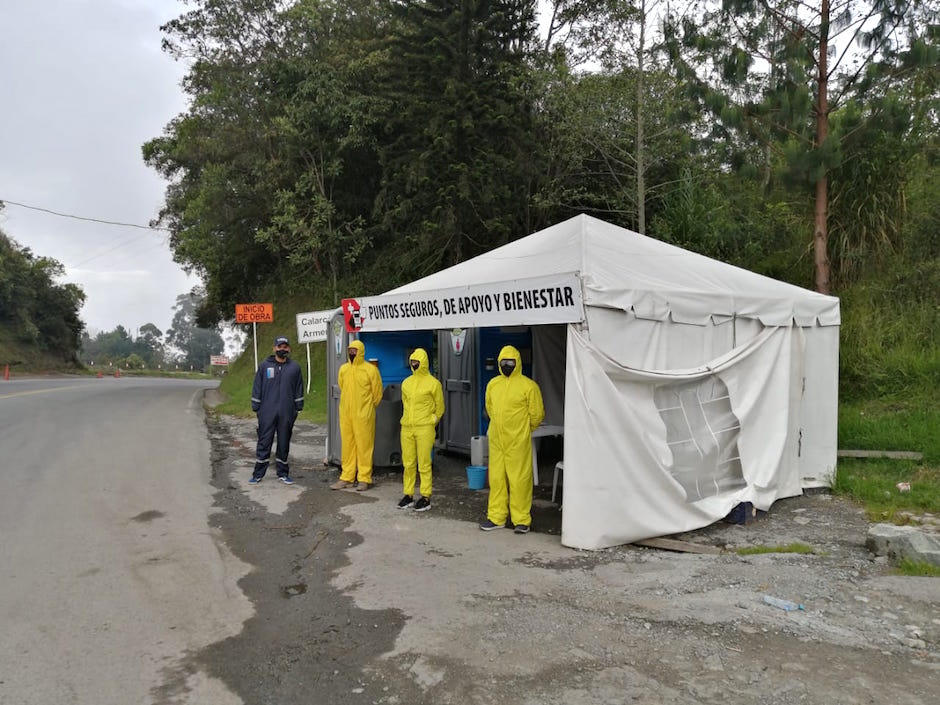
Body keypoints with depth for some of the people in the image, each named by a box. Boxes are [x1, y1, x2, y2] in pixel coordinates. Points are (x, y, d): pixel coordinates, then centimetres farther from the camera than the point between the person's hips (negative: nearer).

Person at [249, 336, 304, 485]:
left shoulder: (294, 367, 7)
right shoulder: (264, 366, 4)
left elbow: (299, 389, 10)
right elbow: (257, 388, 5)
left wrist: (298, 408, 7)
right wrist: (256, 408, 2)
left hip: (287, 414, 1)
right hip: (267, 413, -1)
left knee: (284, 444, 8)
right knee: (264, 443, 1)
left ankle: (283, 473, 18)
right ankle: (258, 474, 10)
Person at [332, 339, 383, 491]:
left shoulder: (370, 369, -7)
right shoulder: (343, 369, 9)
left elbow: (377, 392, -1)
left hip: (363, 414, -5)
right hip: (345, 413, 5)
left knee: (364, 445, 0)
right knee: (347, 445, 9)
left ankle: (364, 478, 6)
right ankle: (347, 477, 17)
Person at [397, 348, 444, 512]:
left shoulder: (433, 383, -4)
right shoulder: (406, 383, 11)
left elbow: (440, 407, 5)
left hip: (424, 429, -5)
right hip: (407, 427, 5)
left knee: (424, 463, -2)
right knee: (408, 463, 8)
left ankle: (426, 498, 4)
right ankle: (408, 495, 18)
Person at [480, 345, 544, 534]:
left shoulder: (528, 386, -8)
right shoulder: (493, 384, 9)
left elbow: (537, 414, -3)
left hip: (518, 442, -5)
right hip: (496, 441, 6)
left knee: (519, 479, -1)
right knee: (496, 478, 11)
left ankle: (522, 520, 8)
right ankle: (496, 517, 21)